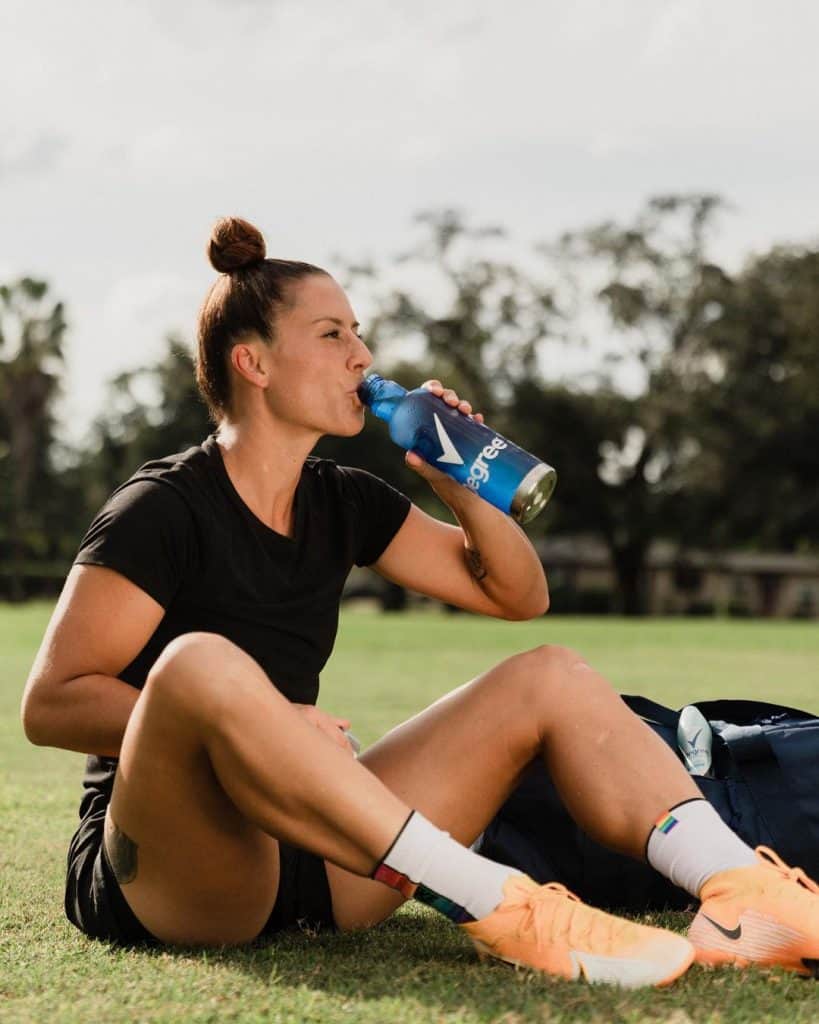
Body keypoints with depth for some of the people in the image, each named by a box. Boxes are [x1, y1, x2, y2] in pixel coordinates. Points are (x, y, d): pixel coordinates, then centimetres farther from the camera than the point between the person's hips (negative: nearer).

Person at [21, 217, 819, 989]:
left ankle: (744, 899, -25)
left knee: (550, 677, -2)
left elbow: (517, 595, 18)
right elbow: (49, 704, -15)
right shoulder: (164, 510, -10)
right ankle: (505, 913, -41)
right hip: (160, 879, -7)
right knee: (201, 663, -39)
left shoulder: (340, 502, 11)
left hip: (300, 860, 7)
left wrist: (460, 485, -2)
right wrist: (244, 722, -25)